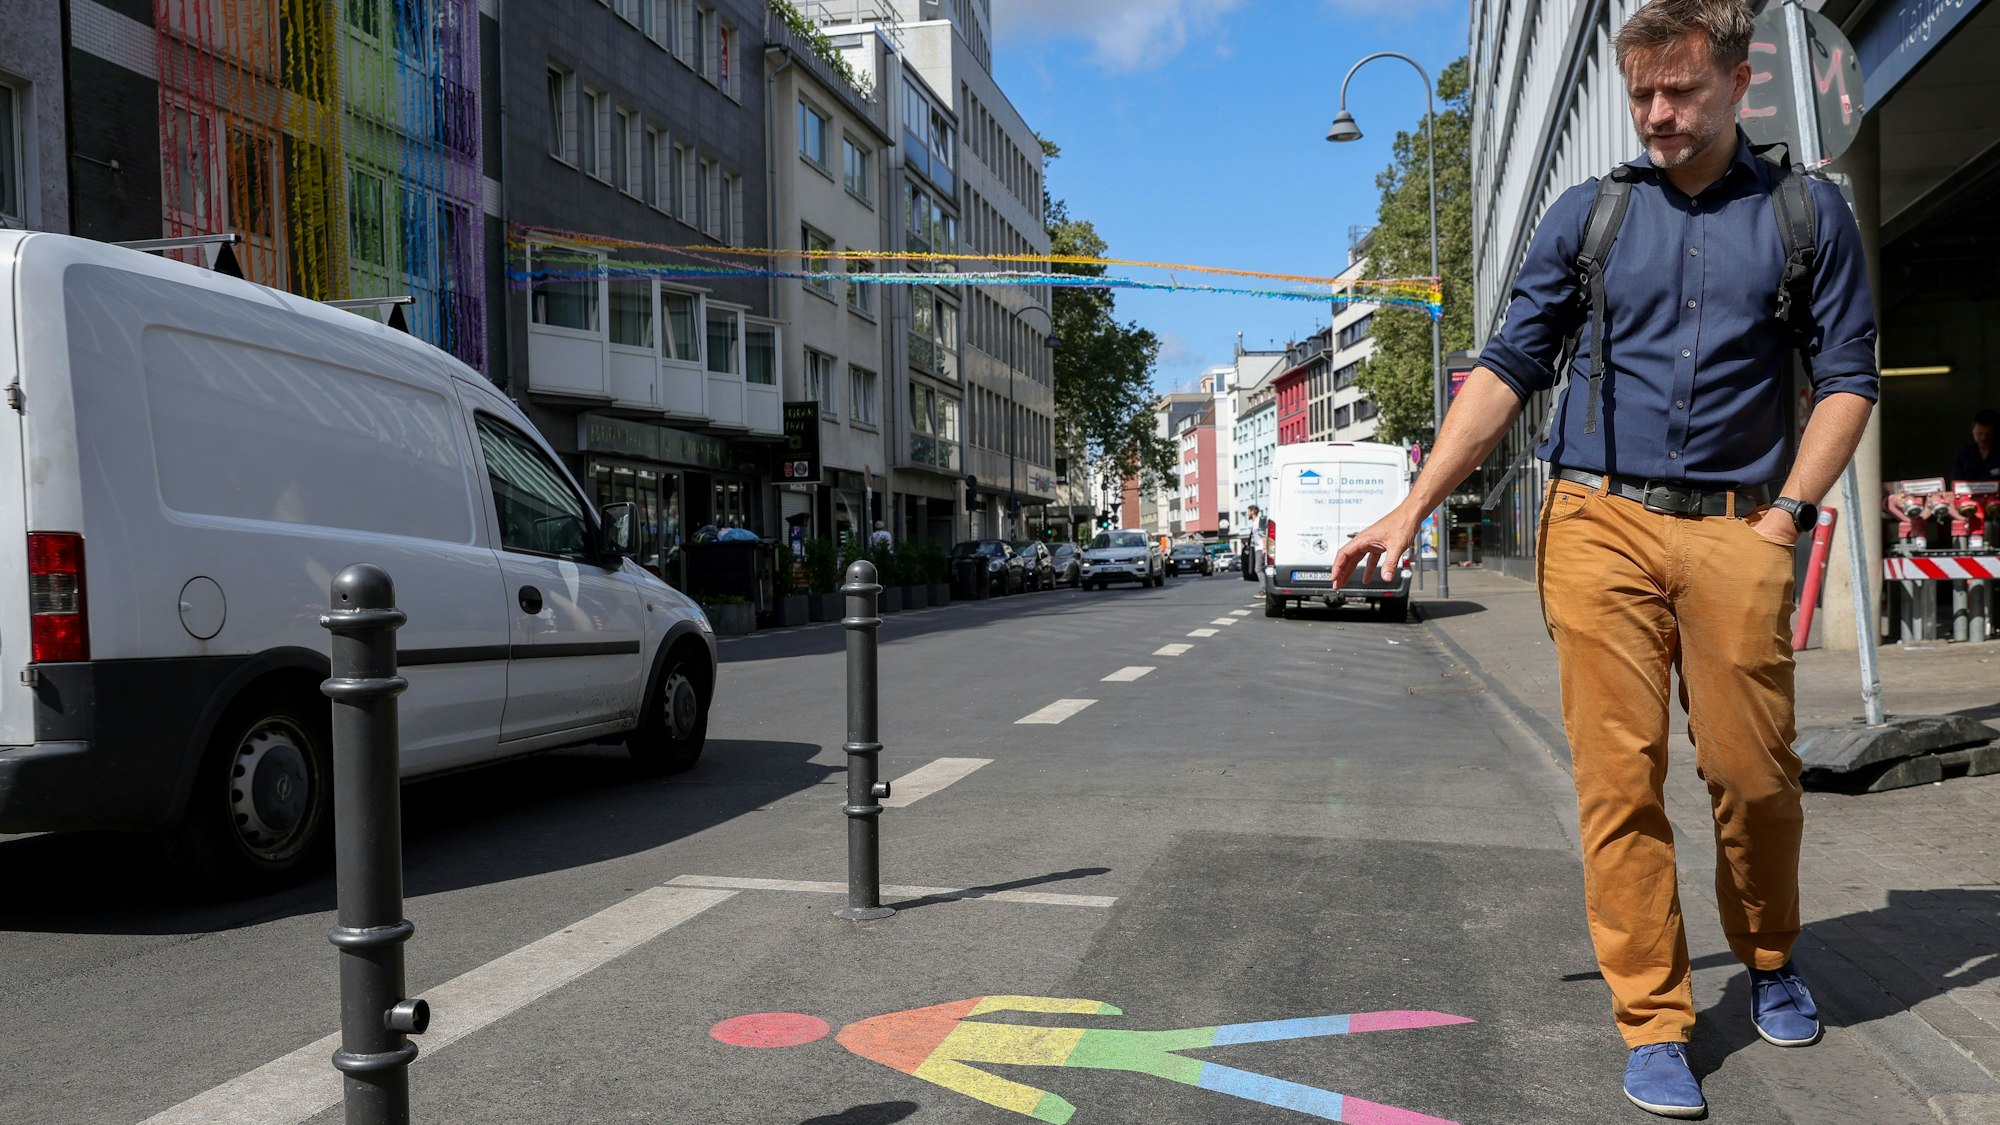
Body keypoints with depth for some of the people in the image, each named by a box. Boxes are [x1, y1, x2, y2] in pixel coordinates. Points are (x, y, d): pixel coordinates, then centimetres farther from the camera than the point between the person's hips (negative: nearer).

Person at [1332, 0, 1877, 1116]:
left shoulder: (1810, 212, 10)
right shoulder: (1589, 213, 11)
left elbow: (1848, 376, 9)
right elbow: (1508, 370, 8)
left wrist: (1787, 516, -4)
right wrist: (1415, 507, 0)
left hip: (1734, 531, 0)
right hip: (1600, 523, 0)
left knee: (1755, 773, 2)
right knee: (1620, 777, -3)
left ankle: (1772, 960, 31)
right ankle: (1654, 1022, 7)